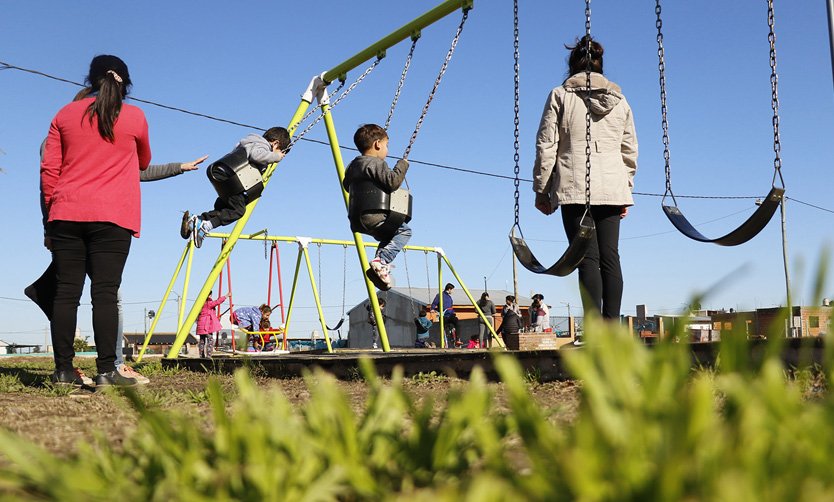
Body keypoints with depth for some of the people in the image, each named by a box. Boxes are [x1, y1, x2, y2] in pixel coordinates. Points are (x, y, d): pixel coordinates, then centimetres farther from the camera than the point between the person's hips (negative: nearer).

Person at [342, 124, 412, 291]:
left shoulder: (353, 165, 15)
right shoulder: (376, 164, -12)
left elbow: (346, 184, 28)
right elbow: (392, 182, -22)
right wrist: (402, 165, -9)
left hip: (359, 219, 9)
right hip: (375, 216, -9)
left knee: (388, 236, 25)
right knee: (404, 231, 0)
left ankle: (380, 264, 9)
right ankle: (381, 261, -17)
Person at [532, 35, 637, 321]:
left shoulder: (560, 95, 4)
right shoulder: (619, 100, 16)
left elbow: (546, 145, 0)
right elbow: (630, 150, 18)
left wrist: (541, 189, 5)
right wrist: (626, 189, 25)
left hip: (575, 188, -4)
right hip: (612, 188, 4)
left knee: (588, 258, -7)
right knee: (610, 257, 4)